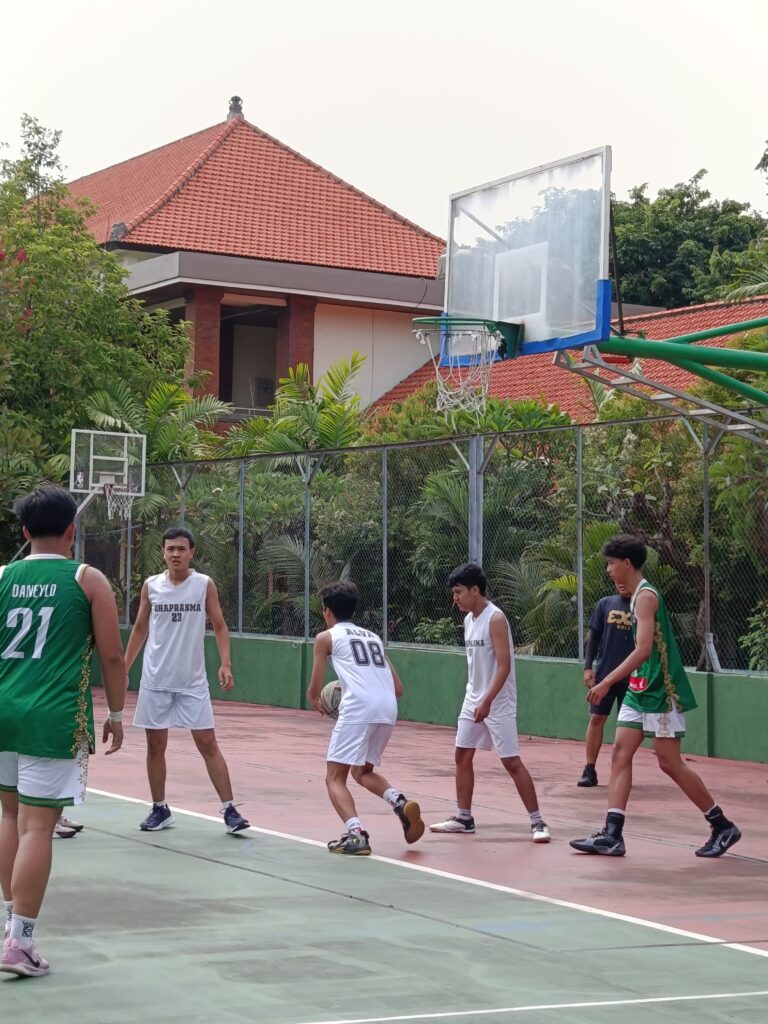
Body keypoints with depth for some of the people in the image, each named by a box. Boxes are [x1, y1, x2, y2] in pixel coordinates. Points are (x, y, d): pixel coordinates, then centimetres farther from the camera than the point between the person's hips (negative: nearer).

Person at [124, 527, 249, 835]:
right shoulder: (151, 585, 2)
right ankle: (160, 809, 19)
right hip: (155, 680, 2)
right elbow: (139, 629, 12)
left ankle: (229, 810, -2)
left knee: (208, 744, -4)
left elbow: (219, 626, 1)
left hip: (192, 681, -2)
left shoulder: (204, 584, -2)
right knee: (155, 745, 6)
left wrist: (225, 664, -12)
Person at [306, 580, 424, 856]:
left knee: (335, 777, 3)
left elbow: (314, 691, 12)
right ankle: (401, 803, -1)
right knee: (363, 772, 24)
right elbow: (398, 689, 25)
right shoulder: (373, 637, 28)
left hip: (358, 709, -6)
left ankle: (356, 834, -18)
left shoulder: (326, 637, 13)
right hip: (388, 709, 6)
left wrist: (317, 703, 34)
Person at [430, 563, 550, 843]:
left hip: (498, 704, -8)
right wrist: (474, 699, 16)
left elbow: (504, 666, -21)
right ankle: (464, 818, 18)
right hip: (473, 701, 8)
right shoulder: (468, 620, 9)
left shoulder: (495, 618, -16)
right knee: (462, 756, 9)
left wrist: (487, 701, -26)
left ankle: (537, 822, -2)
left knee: (512, 762, -8)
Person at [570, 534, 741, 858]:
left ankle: (723, 827, 11)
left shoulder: (646, 595, -16)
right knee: (621, 753, 1)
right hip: (639, 691, 10)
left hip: (660, 693, -10)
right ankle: (612, 835, -2)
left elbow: (644, 649, -26)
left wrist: (607, 682, -26)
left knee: (670, 764, -3)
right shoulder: (637, 595, 13)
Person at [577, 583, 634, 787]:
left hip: (631, 676, -1)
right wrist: (588, 667, -1)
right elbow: (594, 636, 6)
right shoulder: (605, 604, 5)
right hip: (604, 673, 1)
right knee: (596, 718, 0)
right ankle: (590, 770, 4)